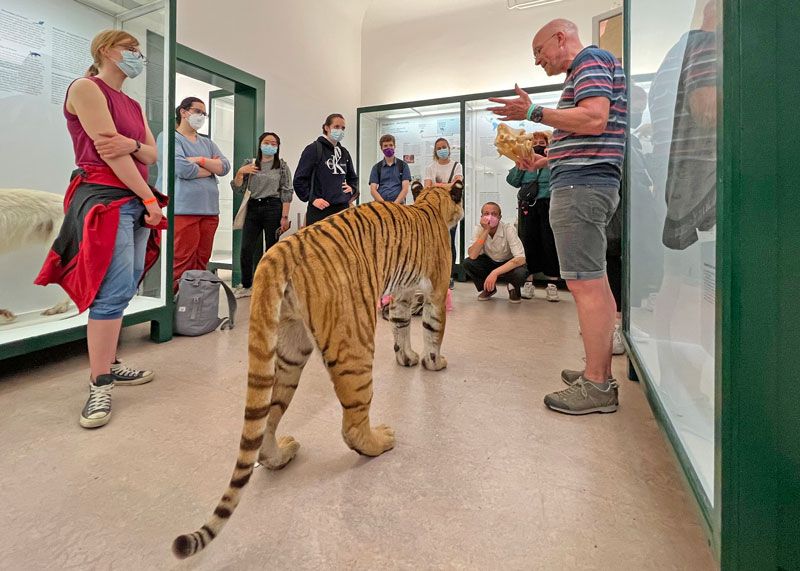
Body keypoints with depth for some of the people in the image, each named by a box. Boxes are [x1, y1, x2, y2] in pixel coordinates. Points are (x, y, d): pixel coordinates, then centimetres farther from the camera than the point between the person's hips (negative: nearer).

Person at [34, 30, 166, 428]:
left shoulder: (133, 105, 23)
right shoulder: (86, 88, -2)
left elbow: (153, 153, 15)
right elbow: (108, 150, -12)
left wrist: (132, 144, -9)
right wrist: (150, 200, -12)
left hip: (135, 201, 8)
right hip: (105, 197, -8)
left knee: (121, 291, 7)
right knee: (114, 291, -15)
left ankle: (108, 365, 17)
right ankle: (99, 385, -7)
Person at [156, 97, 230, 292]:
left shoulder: (207, 143, 24)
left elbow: (225, 167, 9)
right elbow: (182, 169, -12)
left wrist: (200, 160, -7)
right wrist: (210, 169, 4)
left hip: (209, 210, 6)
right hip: (182, 210, -6)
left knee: (200, 265, 5)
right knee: (181, 265, -10)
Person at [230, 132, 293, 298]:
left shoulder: (282, 166, 4)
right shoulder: (250, 164, 12)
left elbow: (286, 193, -2)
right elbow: (237, 189, 11)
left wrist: (284, 217, -10)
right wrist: (240, 173, -6)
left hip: (273, 208, -3)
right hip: (253, 208, 3)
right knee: (246, 249, -1)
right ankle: (246, 286, 12)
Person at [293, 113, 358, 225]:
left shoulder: (344, 153, 14)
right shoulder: (314, 149, -3)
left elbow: (353, 177, 28)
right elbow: (299, 179, -6)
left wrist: (353, 189, 9)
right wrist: (312, 199, -11)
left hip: (342, 208, 6)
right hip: (320, 210, -6)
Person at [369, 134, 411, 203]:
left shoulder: (403, 165, 10)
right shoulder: (377, 167, 13)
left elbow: (405, 188, 1)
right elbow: (373, 189, 4)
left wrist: (395, 203, -13)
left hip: (398, 204, -1)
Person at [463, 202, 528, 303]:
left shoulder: (508, 229, -26)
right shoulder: (479, 229, -18)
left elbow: (521, 259, -34)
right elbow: (472, 256, -30)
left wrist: (495, 272, -44)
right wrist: (485, 231, -36)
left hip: (508, 264, -3)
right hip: (489, 262, 3)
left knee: (520, 273, -36)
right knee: (467, 263, -24)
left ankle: (513, 288, 2)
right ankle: (489, 288, 3)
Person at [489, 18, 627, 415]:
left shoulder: (590, 59, -1)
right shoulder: (588, 68, 29)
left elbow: (594, 120, -18)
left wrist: (534, 112, -13)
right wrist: (545, 161, 22)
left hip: (581, 185, -11)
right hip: (589, 180, 11)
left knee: (584, 285, -11)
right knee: (594, 283, 9)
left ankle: (596, 387, -5)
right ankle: (599, 374, 18)